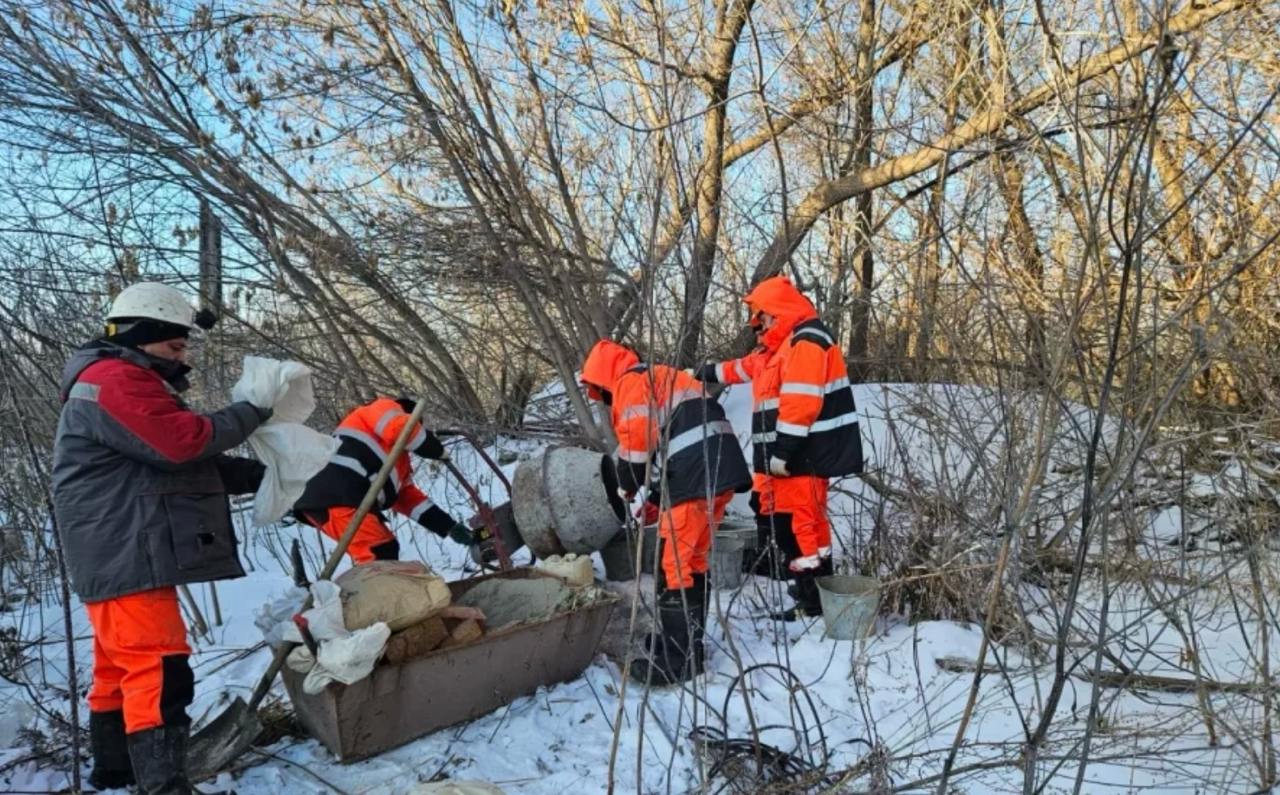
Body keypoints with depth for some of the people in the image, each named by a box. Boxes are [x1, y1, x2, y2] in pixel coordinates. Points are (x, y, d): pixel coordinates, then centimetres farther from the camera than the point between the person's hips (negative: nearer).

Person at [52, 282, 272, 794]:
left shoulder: (128, 383, 23)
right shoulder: (114, 381, -13)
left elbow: (195, 465, 19)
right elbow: (183, 441, -24)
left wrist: (260, 475, 9)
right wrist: (249, 414, -12)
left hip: (125, 556, 11)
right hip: (125, 557, -11)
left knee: (122, 668, 20)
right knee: (160, 673, -15)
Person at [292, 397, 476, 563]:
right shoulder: (385, 408, 13)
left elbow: (409, 497, 30)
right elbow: (402, 429, -11)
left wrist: (450, 527, 23)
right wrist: (438, 450, 4)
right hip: (334, 497, -10)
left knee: (386, 550, 19)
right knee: (380, 552, -17)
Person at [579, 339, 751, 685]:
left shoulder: (630, 383, 1)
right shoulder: (661, 378, 31)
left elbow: (637, 440, -12)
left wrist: (628, 484, 6)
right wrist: (658, 498, 27)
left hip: (696, 476, -10)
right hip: (722, 470, 10)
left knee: (673, 563, -3)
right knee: (692, 559, 18)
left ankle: (676, 661, 0)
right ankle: (688, 646, 27)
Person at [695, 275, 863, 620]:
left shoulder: (806, 342, -14)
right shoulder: (781, 346, 20)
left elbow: (801, 403, -23)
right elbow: (746, 367, 37)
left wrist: (783, 449, -23)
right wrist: (708, 373, 46)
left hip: (804, 453, -11)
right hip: (786, 453, 11)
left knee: (803, 520, -8)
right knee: (772, 514, 16)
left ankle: (816, 601, -1)